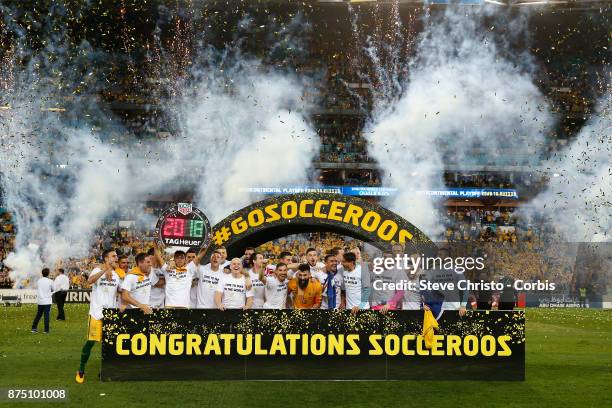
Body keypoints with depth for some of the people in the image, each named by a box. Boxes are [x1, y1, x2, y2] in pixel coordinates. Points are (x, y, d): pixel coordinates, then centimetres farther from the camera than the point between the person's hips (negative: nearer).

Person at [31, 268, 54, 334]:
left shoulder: (39, 281, 4)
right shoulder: (50, 281, -7)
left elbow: (37, 289, 14)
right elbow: (53, 289, 4)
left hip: (40, 301, 4)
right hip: (47, 301, -4)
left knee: (38, 315, 15)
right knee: (46, 316, -2)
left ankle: (34, 328, 15)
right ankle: (46, 330, -4)